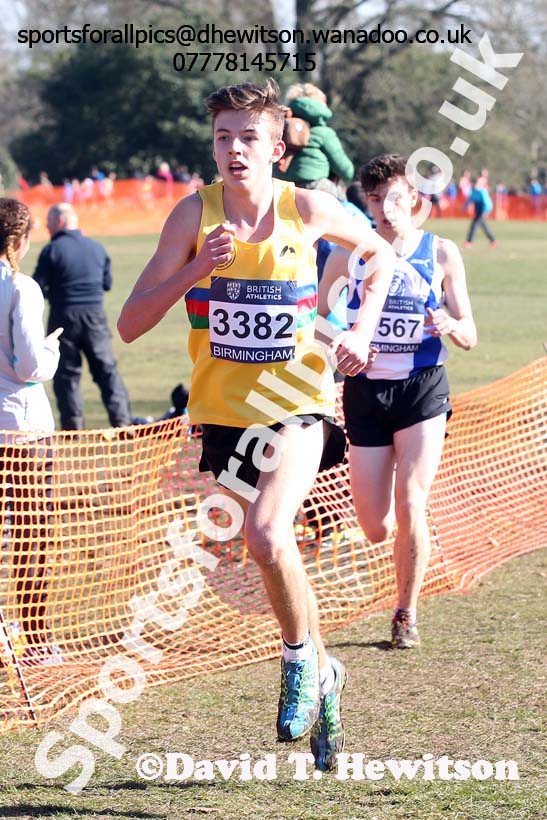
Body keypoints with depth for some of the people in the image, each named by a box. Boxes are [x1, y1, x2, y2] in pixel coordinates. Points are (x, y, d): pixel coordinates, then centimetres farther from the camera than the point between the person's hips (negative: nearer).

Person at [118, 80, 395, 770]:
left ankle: (301, 655, 0)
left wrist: (361, 332, 1)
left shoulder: (306, 208, -6)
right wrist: (195, 269, -24)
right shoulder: (195, 213, -7)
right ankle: (321, 675, 36)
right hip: (227, 409, 2)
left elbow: (380, 252, 15)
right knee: (271, 548, 13)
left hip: (298, 400, -2)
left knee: (267, 537, -26)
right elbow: (130, 324, -11)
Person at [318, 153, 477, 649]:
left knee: (409, 507, -14)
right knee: (375, 528, 1)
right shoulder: (348, 255, 0)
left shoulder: (442, 254, -1)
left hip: (422, 388, -1)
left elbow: (469, 337, 2)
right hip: (366, 388, 1)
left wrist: (449, 325, -22)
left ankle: (406, 613, 5)